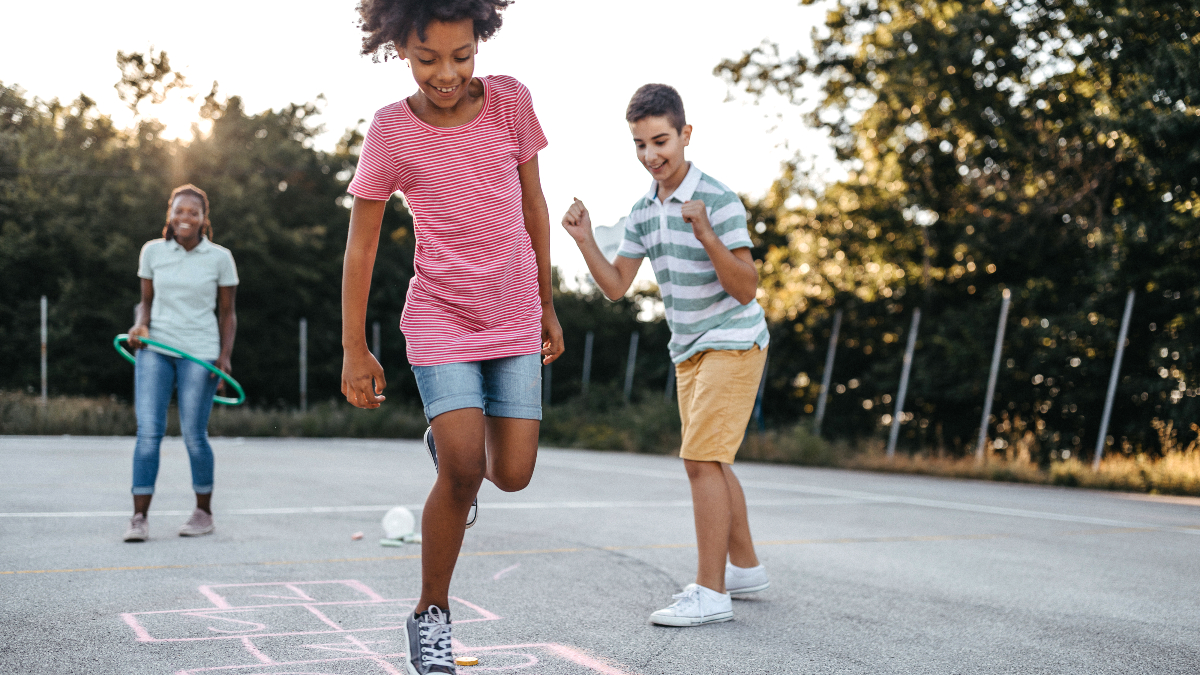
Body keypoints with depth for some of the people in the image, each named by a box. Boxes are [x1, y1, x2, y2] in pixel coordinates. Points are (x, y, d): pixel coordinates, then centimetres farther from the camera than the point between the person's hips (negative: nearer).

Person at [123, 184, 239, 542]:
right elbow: (147, 300, 15)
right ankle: (140, 517, -4)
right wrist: (141, 325, -6)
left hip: (199, 352, -2)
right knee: (148, 431, -8)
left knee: (194, 436, -1)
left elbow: (227, 313, 6)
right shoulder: (152, 251, 6)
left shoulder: (220, 257, 1)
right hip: (154, 348, 2)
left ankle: (204, 512, 17)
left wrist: (225, 356, -5)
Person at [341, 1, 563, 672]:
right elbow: (361, 245, -2)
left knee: (513, 474, -2)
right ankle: (431, 613, 5)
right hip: (440, 316, -3)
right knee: (462, 473, -16)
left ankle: (449, 441, 34)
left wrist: (546, 305, 11)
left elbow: (533, 204, 7)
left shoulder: (510, 100, -4)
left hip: (515, 317, 3)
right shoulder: (392, 131, -9)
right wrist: (355, 350, -2)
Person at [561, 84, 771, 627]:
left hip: (733, 342, -8)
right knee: (711, 463, 16)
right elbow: (615, 286, 5)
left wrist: (706, 235, -35)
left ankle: (710, 593, -10)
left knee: (701, 459, -14)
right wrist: (584, 240, -10)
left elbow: (745, 289, -22)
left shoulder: (719, 200, -18)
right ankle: (745, 567, 31)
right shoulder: (644, 211, 5)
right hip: (689, 351, 8)